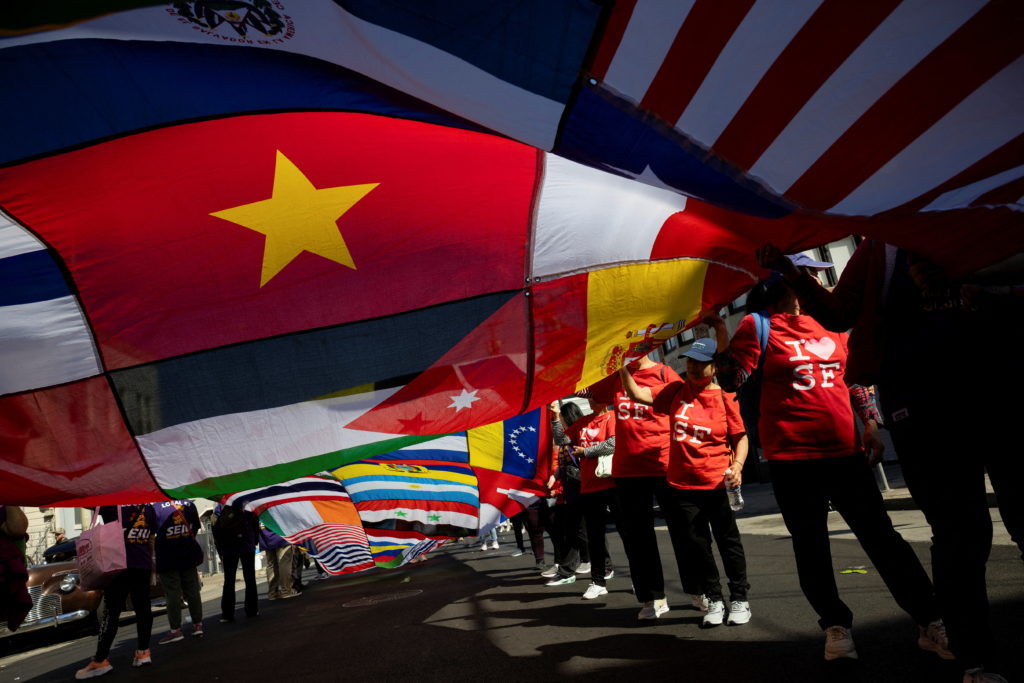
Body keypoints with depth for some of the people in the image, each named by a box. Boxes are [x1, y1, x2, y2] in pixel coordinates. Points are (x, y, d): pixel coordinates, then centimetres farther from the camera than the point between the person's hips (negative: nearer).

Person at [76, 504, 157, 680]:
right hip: (143, 566, 5)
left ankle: (100, 660, 0)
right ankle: (144, 651, 11)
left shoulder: (112, 503, -8)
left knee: (110, 612, -3)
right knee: (142, 608, 9)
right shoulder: (148, 506, 9)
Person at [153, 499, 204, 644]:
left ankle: (176, 630, 2)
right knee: (192, 591, 11)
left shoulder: (156, 507, -13)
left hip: (167, 558, -4)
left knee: (172, 594, 1)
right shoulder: (189, 503, 1)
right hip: (188, 555, 4)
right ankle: (197, 625, 14)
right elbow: (195, 528, 8)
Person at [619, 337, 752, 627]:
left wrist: (737, 466, -14)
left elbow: (740, 437, 1)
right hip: (682, 485, 3)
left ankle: (740, 599, 25)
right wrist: (622, 366, -17)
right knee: (696, 545, 9)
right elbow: (637, 394, -4)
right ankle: (714, 600, 25)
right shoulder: (676, 391, 3)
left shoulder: (725, 397, -5)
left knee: (728, 543, 8)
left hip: (717, 484, -3)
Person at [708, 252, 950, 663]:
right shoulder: (758, 326, -1)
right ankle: (836, 626, 20)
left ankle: (930, 622, 11)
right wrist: (719, 330, -17)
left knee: (882, 537, 4)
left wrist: (870, 423, 10)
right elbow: (730, 380, -9)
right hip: (792, 458, -3)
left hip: (845, 451, 4)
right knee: (811, 546, 6)